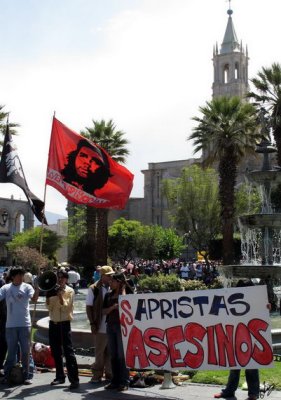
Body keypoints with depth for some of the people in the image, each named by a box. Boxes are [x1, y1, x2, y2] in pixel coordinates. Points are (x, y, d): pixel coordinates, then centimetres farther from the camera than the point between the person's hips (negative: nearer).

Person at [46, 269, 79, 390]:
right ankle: (60, 376, 22)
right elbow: (49, 307, 4)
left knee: (68, 351, -10)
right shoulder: (53, 289, 10)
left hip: (64, 323, -5)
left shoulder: (69, 291, -3)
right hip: (53, 323, 5)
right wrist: (48, 295, -9)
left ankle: (74, 379, -12)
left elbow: (65, 307, -13)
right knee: (55, 351, 11)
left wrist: (59, 294, -20)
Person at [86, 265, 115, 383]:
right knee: (99, 352, 5)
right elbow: (89, 307, -2)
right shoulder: (93, 289, -3)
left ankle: (110, 373, 21)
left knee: (111, 352, 10)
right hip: (101, 326, -4)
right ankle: (97, 374, 15)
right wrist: (92, 323, -8)